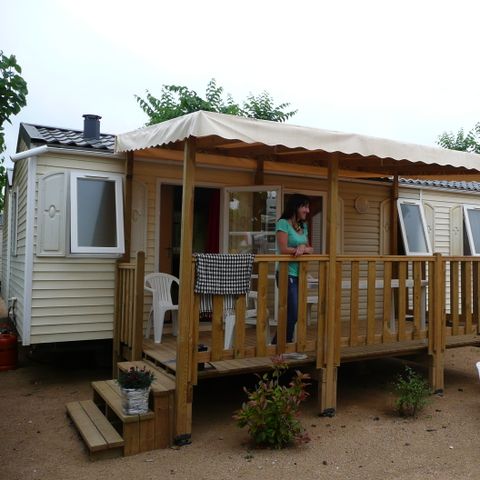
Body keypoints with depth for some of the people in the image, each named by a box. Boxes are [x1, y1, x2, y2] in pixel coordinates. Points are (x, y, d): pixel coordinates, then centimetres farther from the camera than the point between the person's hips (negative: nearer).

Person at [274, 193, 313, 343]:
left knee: (292, 314, 6)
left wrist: (303, 248, -10)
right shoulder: (283, 223, -7)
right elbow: (283, 249, -15)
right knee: (292, 314, -9)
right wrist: (300, 249, -6)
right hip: (287, 274, -7)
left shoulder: (303, 226, 15)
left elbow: (310, 249, 12)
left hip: (299, 274, 7)